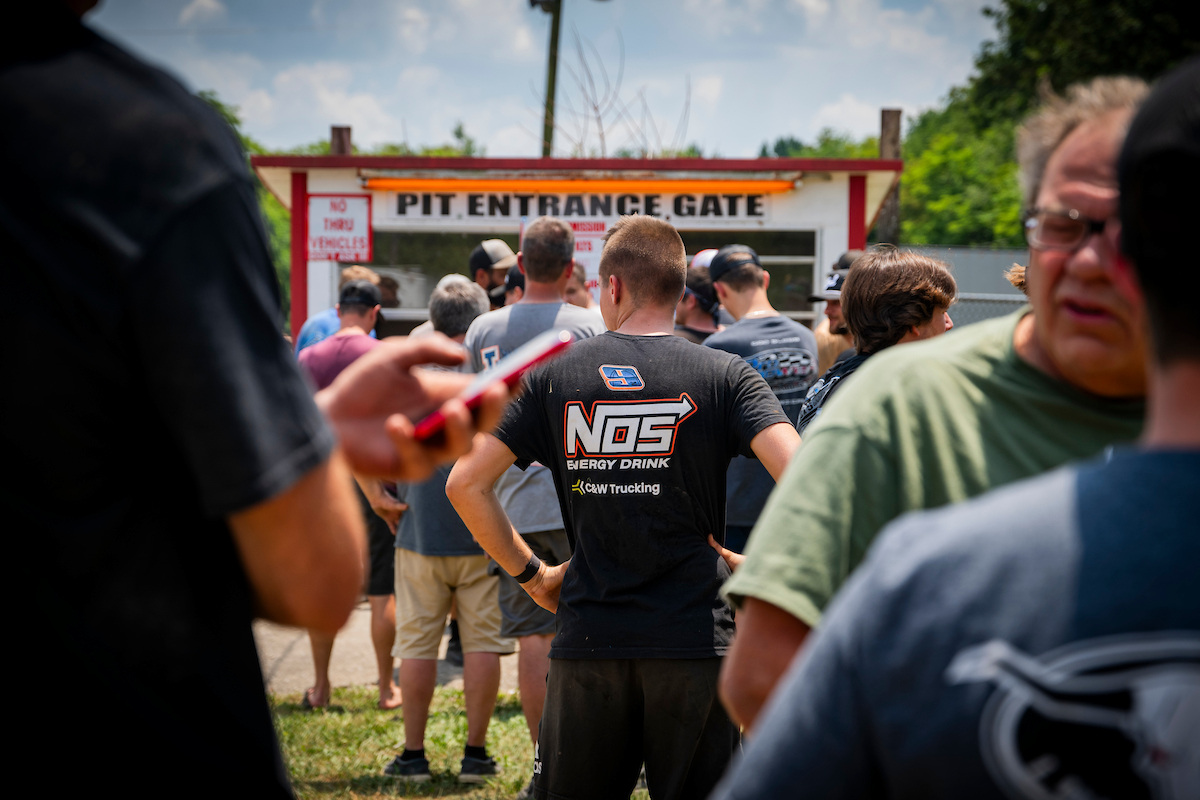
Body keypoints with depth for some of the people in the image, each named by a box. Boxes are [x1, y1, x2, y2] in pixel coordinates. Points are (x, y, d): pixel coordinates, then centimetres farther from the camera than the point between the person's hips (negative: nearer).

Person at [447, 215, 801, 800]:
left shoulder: (556, 376, 3)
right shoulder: (725, 376, -1)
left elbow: (465, 484, 2)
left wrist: (529, 572, 11)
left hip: (587, 641, 1)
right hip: (694, 639, -1)